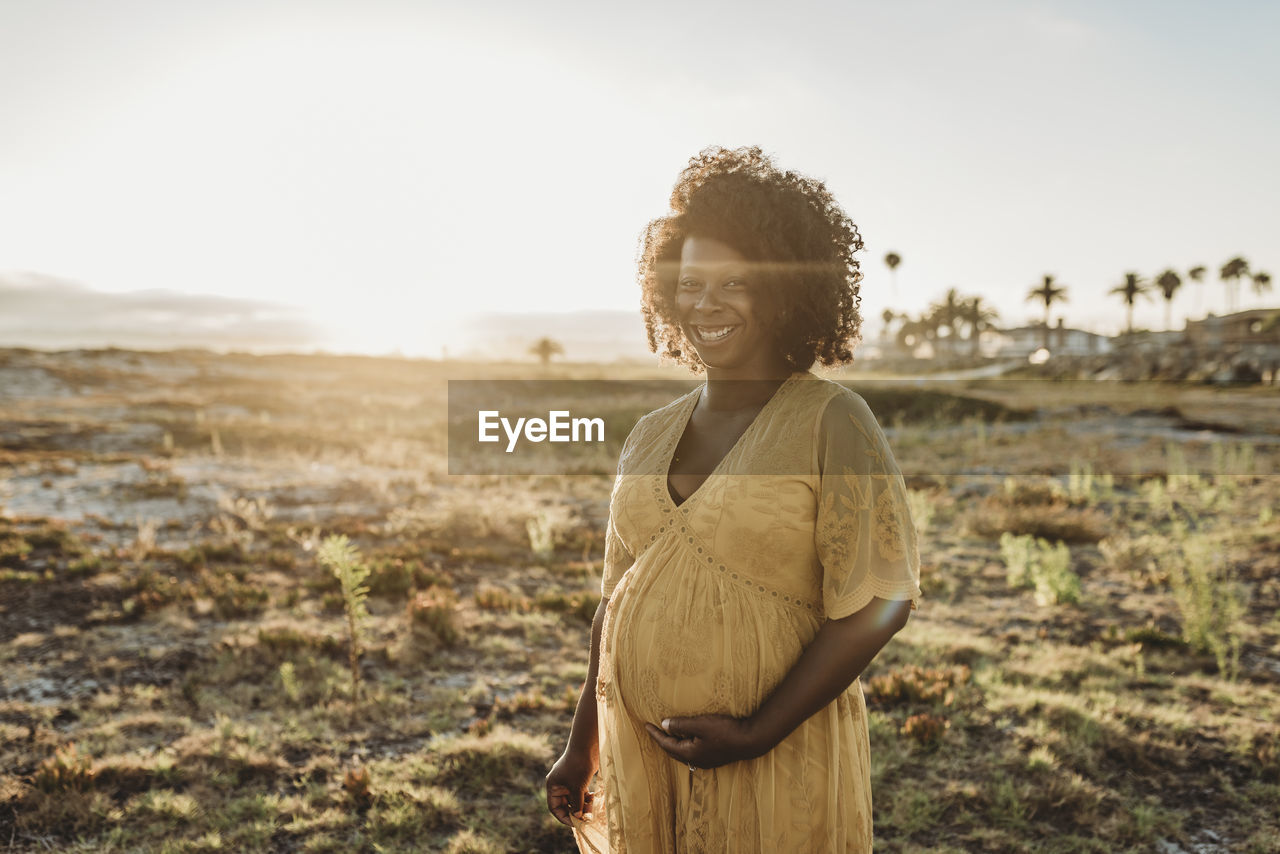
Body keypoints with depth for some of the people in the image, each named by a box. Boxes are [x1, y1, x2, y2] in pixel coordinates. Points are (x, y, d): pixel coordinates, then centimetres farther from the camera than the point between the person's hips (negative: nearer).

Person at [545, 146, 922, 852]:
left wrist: (756, 734, -17)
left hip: (778, 767, -4)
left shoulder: (831, 422, -10)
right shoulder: (649, 436, 5)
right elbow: (617, 602, 11)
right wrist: (580, 746, 14)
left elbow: (877, 602, -15)